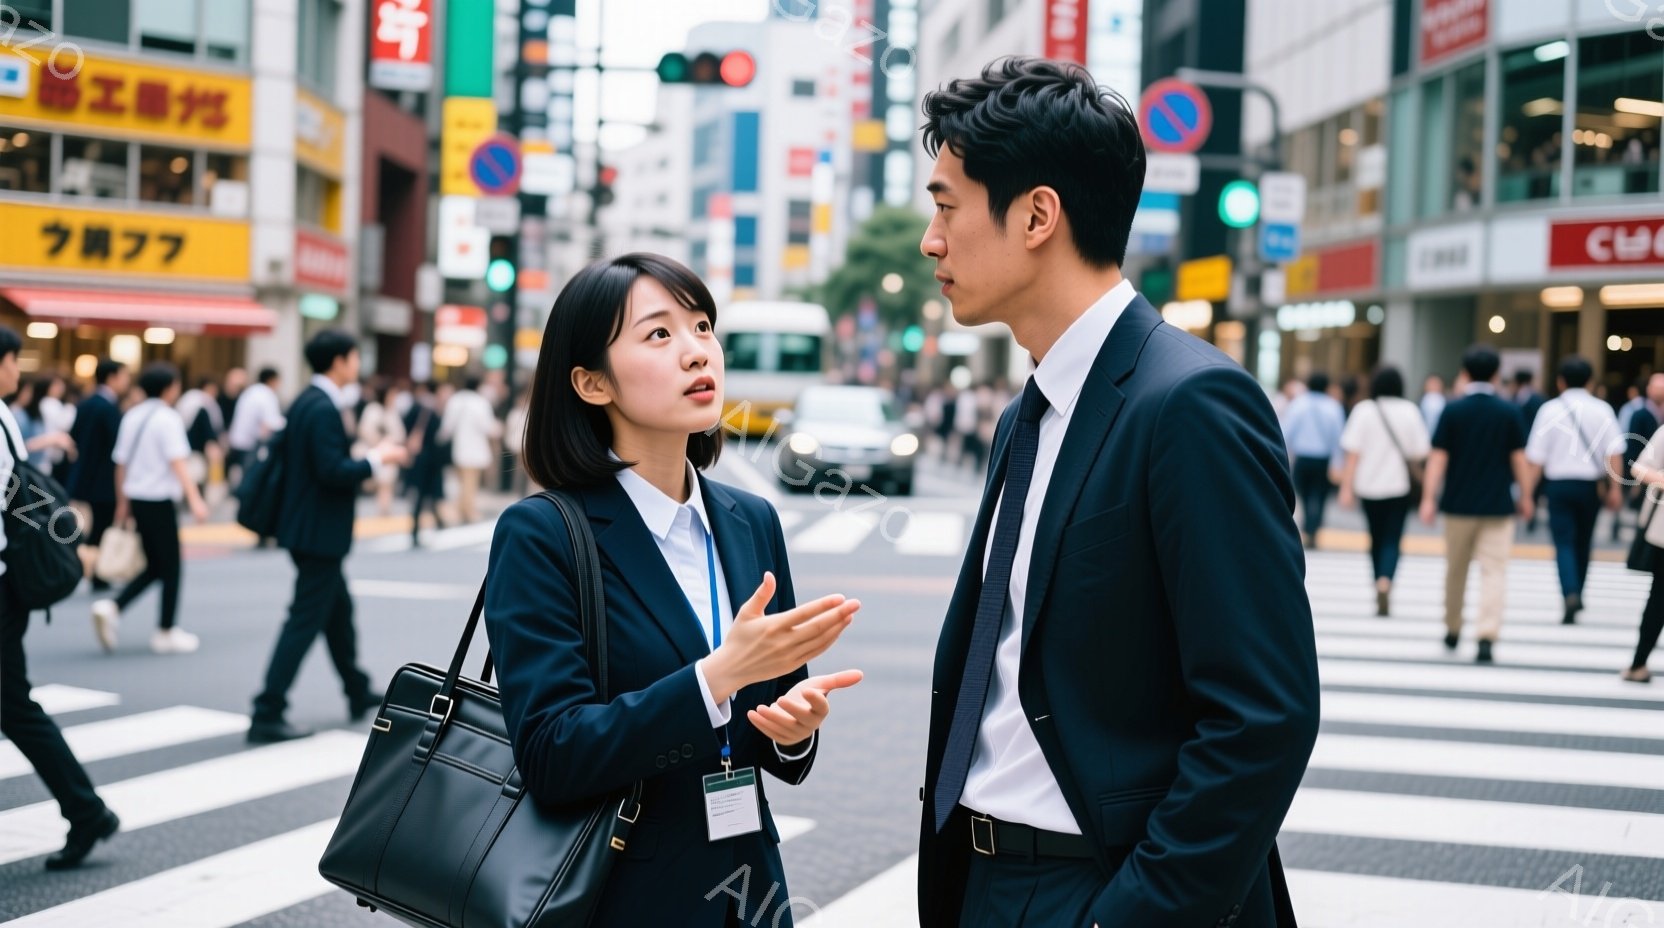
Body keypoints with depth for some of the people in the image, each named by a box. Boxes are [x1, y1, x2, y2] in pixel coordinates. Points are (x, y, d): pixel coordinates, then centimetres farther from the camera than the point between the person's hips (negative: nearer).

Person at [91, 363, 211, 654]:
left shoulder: (131, 417, 10)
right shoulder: (168, 418, -11)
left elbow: (120, 463, 14)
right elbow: (178, 462, -22)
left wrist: (122, 504, 24)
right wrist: (194, 499, -30)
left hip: (136, 499, 7)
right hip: (160, 500, -7)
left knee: (154, 567, 16)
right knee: (170, 567, 5)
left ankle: (112, 608, -2)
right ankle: (167, 632, 10)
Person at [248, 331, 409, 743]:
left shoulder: (307, 402, 11)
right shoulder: (323, 409, -19)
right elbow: (333, 471, -25)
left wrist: (366, 456, 12)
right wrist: (376, 459, -13)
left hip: (309, 528, 11)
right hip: (319, 533, -11)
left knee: (339, 611, 21)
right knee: (306, 621, -6)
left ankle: (359, 695, 35)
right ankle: (267, 715, -5)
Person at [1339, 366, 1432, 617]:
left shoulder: (1364, 410, -5)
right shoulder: (1409, 411, -3)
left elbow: (1353, 453, -8)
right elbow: (1420, 453, -2)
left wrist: (1347, 486, -5)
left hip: (1369, 485, 1)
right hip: (1399, 485, -1)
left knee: (1377, 538, 15)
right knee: (1392, 540, 1)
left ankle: (1380, 589, 22)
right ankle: (1385, 582, -24)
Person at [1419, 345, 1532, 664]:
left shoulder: (1453, 410, -4)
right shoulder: (1509, 412, -3)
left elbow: (1438, 457, -6)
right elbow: (1518, 458, -1)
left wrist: (1428, 498, -5)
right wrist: (1525, 496, 10)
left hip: (1458, 503, 1)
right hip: (1498, 505, -1)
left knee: (1456, 569, 15)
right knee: (1494, 571, -3)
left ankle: (1453, 630, 30)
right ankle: (1487, 636, -17)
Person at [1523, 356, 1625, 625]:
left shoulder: (1550, 409, -3)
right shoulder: (1601, 410, 1)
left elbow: (1536, 457, -5)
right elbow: (1614, 452, -9)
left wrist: (1527, 491, 0)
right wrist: (1614, 488, -7)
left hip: (1559, 483, -2)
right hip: (1590, 484, 2)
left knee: (1564, 542, -1)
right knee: (1584, 542, 18)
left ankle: (1570, 594, -22)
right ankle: (1577, 595, 28)